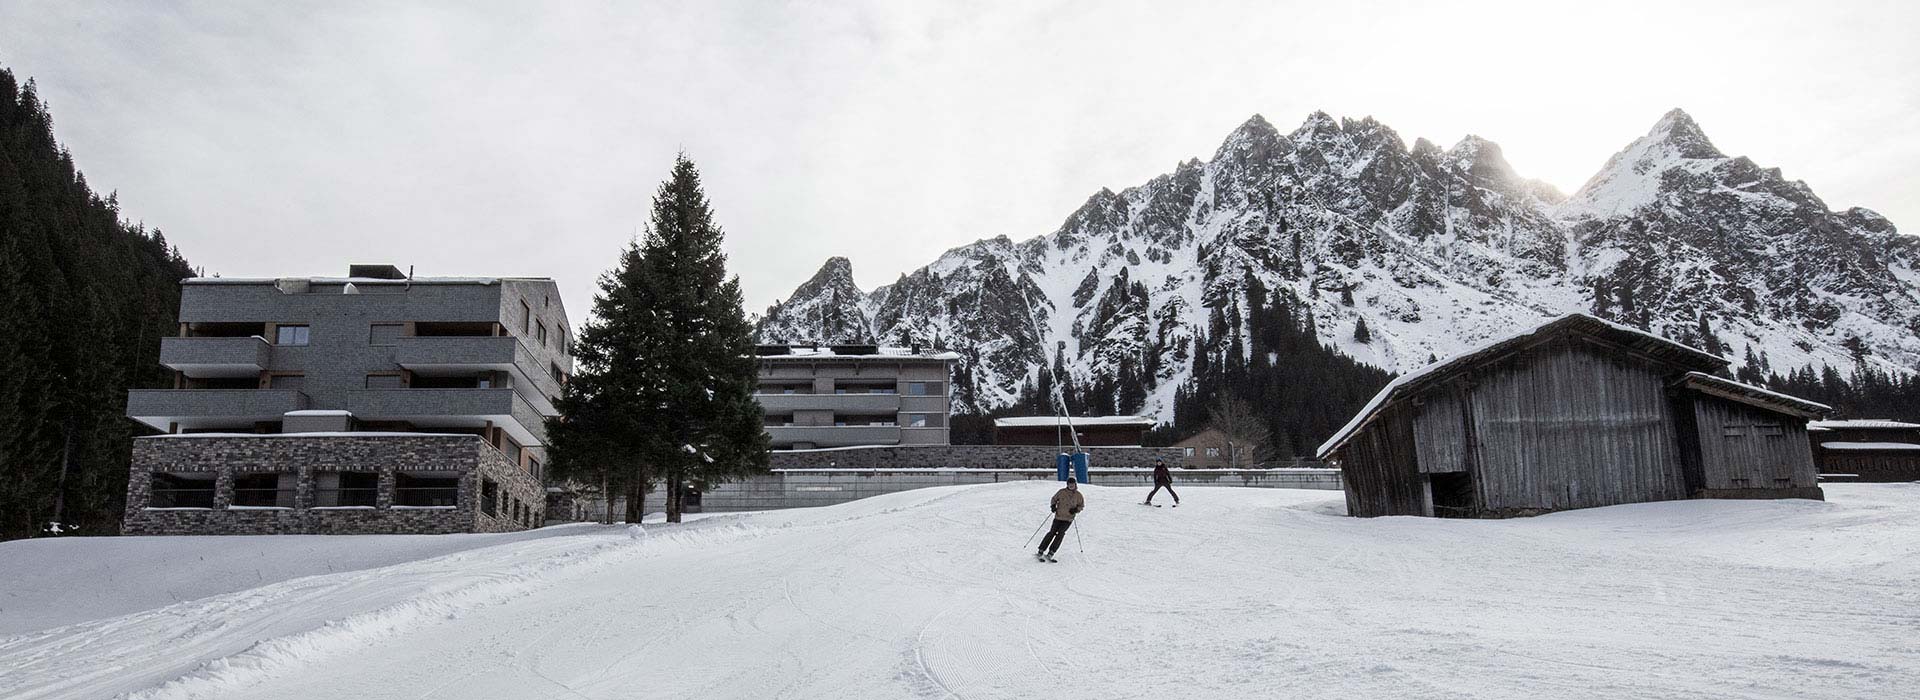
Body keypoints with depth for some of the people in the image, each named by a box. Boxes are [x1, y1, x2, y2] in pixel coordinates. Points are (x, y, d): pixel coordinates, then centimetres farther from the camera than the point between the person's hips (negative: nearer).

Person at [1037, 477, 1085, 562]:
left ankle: (1050, 553, -13)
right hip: (1058, 516, 0)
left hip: (1068, 519, 0)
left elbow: (1081, 505, 10)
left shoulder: (1078, 495, 1)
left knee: (1060, 534, -14)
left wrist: (1076, 510, -9)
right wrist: (1053, 506, -6)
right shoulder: (1062, 492, 0)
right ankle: (1040, 552, 2)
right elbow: (1054, 499, 13)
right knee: (1052, 532, -5)